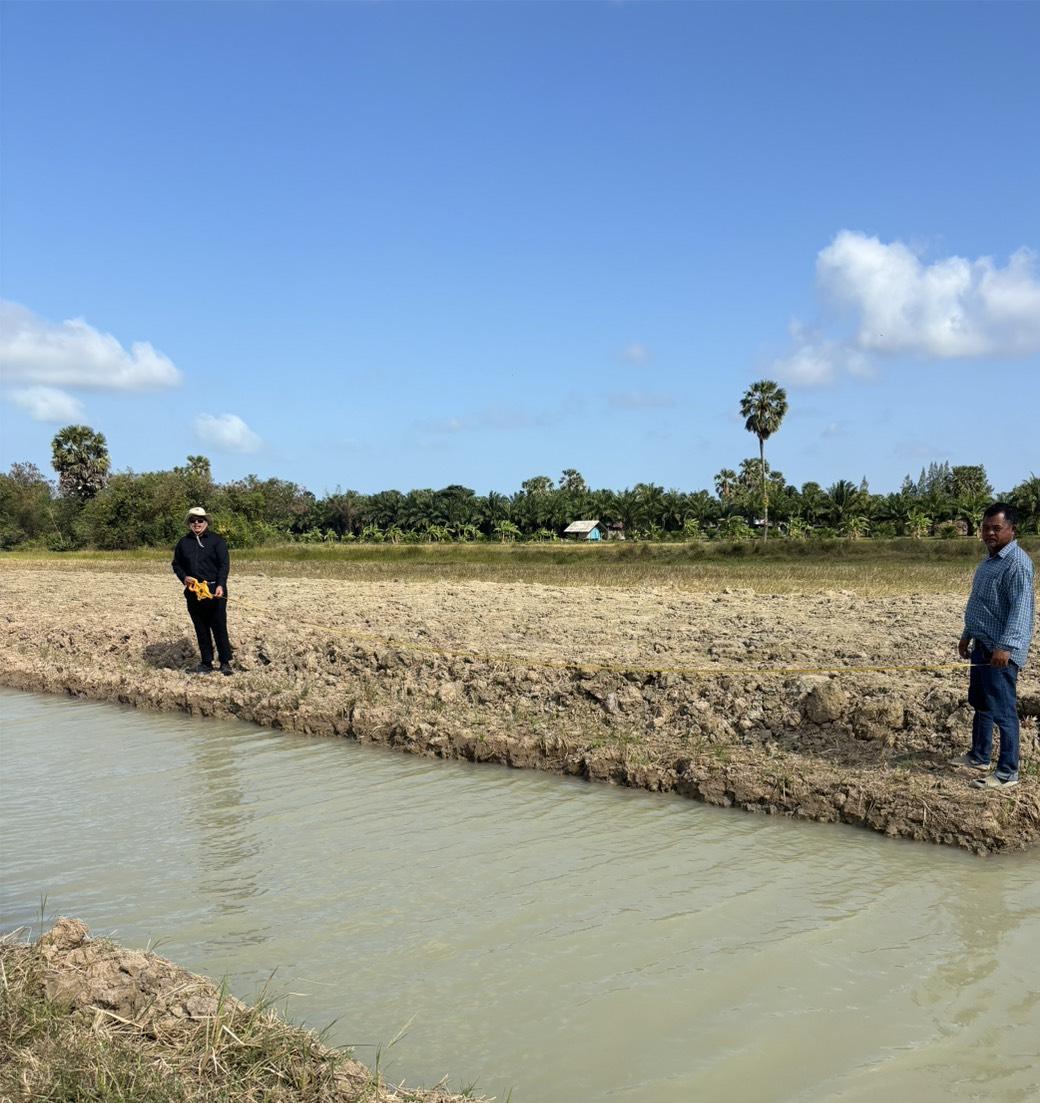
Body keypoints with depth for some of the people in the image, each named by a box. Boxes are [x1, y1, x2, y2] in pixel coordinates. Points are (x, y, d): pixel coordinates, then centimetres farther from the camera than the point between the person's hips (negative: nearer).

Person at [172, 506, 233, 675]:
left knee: (219, 627, -2)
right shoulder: (183, 543, 11)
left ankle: (225, 662, 7)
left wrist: (220, 585, -21)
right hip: (193, 592, 4)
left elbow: (224, 564, -8)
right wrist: (184, 577, -4)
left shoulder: (216, 540, -1)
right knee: (201, 629, 8)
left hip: (215, 591, -4)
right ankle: (206, 663, 15)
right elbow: (176, 564, 17)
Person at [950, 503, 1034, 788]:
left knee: (1003, 710, -6)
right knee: (980, 703, 19)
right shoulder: (990, 560, 15)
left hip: (1001, 651, -10)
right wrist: (967, 635, 27)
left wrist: (1005, 647, -33)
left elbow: (1021, 608, -25)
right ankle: (979, 757, 33)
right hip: (982, 646, 10)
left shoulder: (1017, 563, -17)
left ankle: (1007, 773, 1)